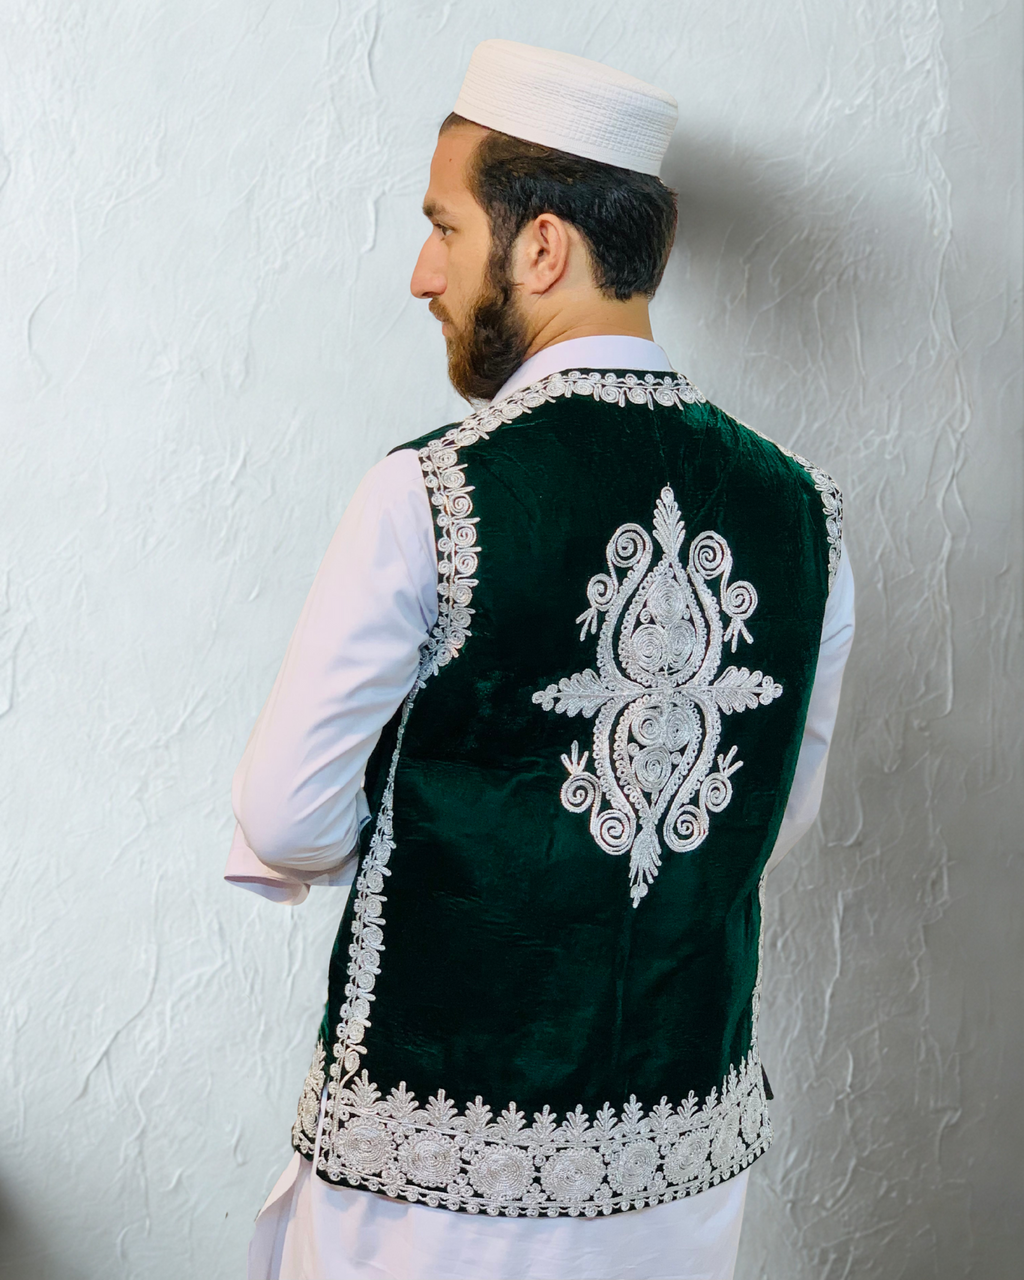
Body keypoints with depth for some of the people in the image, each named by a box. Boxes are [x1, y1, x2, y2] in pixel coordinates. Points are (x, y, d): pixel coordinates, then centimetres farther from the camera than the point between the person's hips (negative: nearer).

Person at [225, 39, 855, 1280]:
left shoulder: (427, 498, -20)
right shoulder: (802, 510, -5)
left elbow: (289, 828, -12)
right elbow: (780, 818, 6)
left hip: (441, 1171, -4)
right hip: (696, 1145, 5)